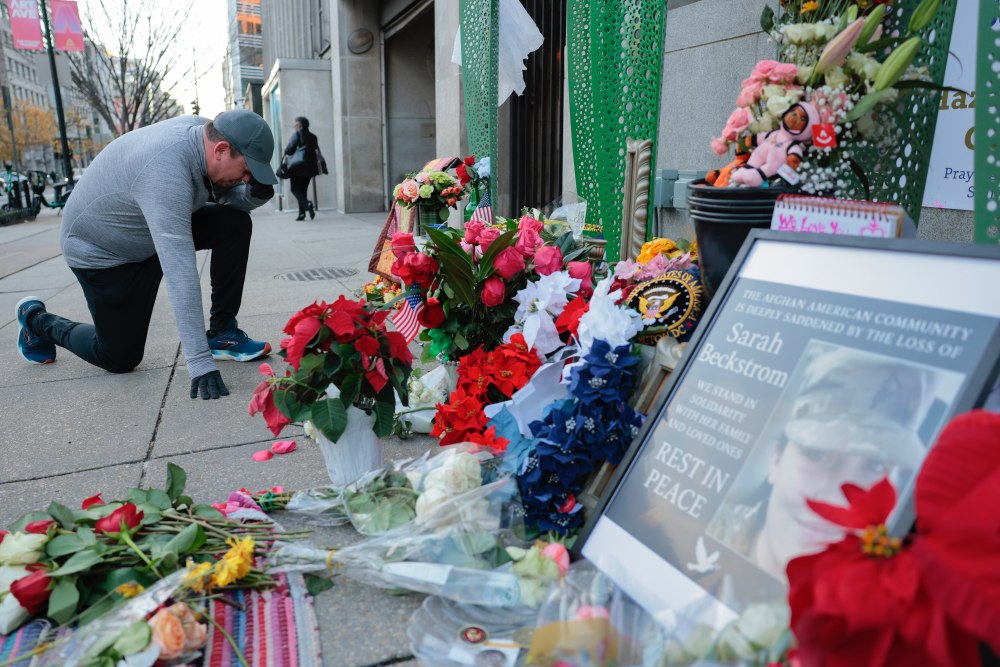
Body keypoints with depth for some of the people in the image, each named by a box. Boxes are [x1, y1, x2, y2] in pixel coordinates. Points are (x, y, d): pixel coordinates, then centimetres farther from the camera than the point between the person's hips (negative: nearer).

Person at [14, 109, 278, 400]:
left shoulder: (204, 131, -16)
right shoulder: (167, 171, -40)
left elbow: (232, 199, 0)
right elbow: (181, 274, -44)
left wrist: (257, 192, -26)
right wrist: (200, 363, -44)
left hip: (158, 230, 7)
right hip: (101, 250, -7)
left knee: (234, 223, -15)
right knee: (121, 358, 2)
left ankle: (221, 333, -4)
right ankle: (36, 319, 30)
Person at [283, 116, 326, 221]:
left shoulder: (297, 135, -8)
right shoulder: (313, 137, 9)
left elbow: (289, 150, -9)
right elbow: (317, 152, 8)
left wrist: (286, 149, 11)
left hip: (298, 166, -6)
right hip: (310, 167, 6)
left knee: (295, 189, 1)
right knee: (303, 189, 14)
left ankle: (307, 204, -24)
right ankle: (302, 213, 10)